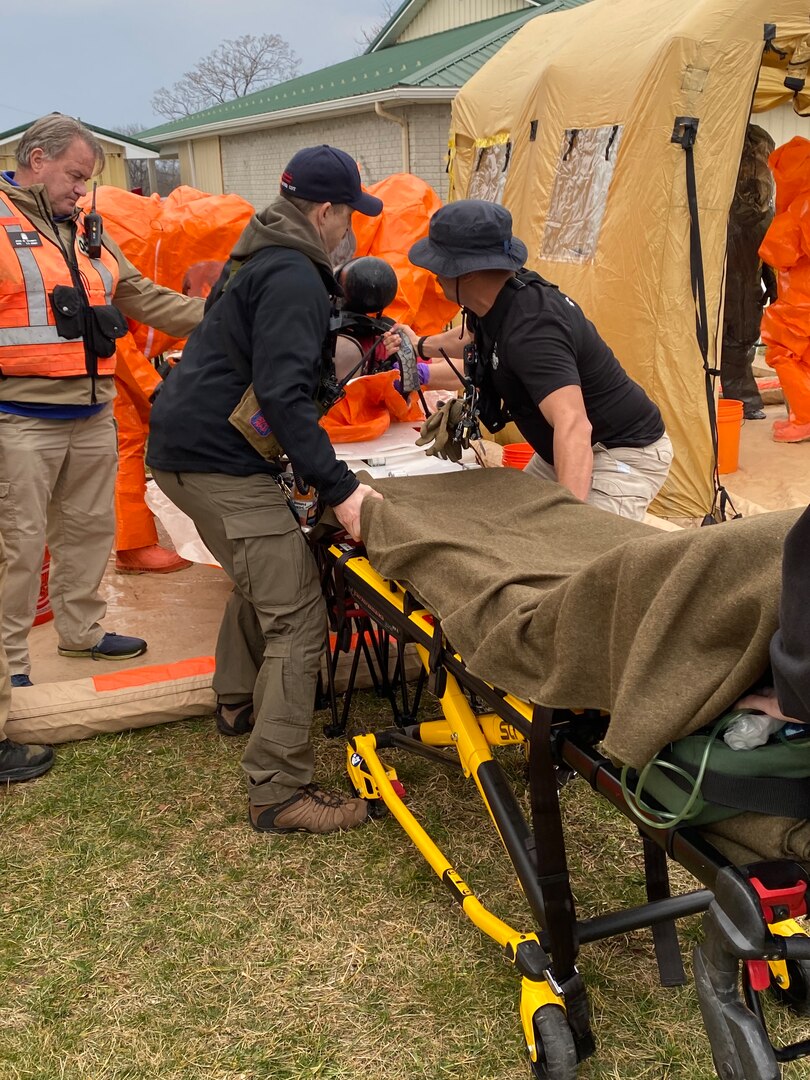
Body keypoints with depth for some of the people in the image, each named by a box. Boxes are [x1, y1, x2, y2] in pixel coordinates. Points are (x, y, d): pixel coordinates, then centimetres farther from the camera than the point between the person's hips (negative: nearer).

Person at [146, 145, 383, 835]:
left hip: (185, 450, 11)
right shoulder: (293, 278, -15)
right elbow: (284, 396, -25)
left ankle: (239, 702, 43)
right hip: (220, 462, -11)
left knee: (260, 578, 29)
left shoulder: (263, 260, 18)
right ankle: (279, 791, -10)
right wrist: (338, 487, -27)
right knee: (297, 615, -12)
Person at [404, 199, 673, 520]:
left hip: (625, 454, -10)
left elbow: (573, 426, -46)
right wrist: (423, 346, 42)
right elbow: (474, 336, 28)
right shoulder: (495, 303, -2)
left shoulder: (531, 330, -34)